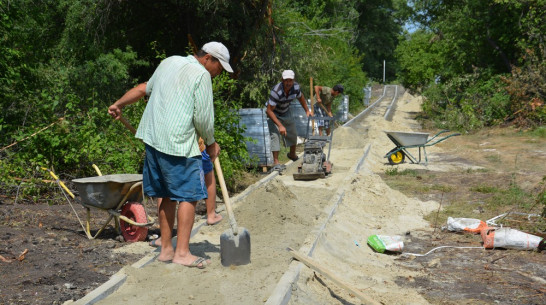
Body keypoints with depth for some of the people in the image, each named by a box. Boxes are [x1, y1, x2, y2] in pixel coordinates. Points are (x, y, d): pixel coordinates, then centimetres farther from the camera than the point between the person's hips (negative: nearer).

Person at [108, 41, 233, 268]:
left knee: (168, 195, 13)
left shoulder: (168, 62, 18)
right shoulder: (201, 74, -6)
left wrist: (119, 104, 41)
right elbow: (203, 117, -9)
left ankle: (166, 249, 18)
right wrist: (211, 143, 7)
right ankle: (182, 252, -4)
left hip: (153, 139, 8)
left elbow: (145, 88, 29)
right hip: (179, 143, -8)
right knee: (188, 195, -3)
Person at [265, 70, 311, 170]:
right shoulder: (276, 91, -38)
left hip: (286, 112, 6)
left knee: (293, 134, 13)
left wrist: (307, 110, 10)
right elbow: (269, 110, -36)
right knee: (275, 135, -20)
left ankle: (292, 155, 39)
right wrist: (280, 125, -40)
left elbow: (300, 97, 4)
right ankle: (276, 162, -15)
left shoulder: (295, 87, -21)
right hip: (273, 113, -6)